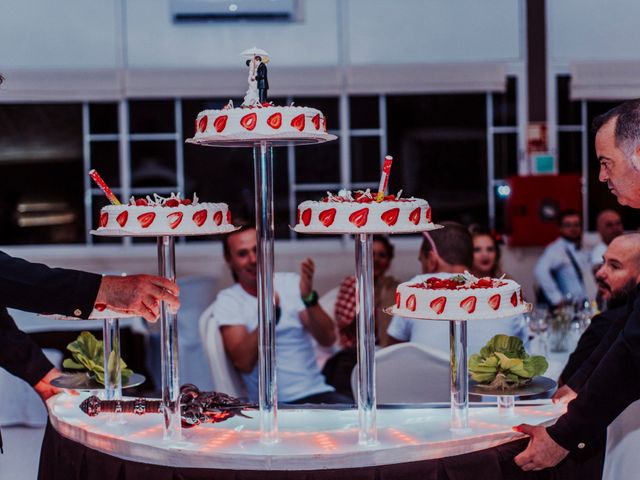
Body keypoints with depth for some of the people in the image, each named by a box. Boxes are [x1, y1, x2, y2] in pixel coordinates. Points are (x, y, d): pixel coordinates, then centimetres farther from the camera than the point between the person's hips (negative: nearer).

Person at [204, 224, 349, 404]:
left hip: (318, 393, 2)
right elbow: (243, 363, -14)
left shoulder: (292, 283, 8)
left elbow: (328, 338, -3)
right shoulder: (227, 302, 0)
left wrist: (309, 298, -21)